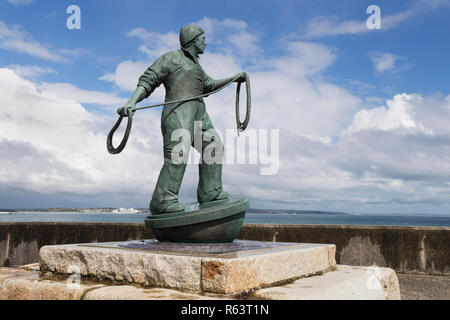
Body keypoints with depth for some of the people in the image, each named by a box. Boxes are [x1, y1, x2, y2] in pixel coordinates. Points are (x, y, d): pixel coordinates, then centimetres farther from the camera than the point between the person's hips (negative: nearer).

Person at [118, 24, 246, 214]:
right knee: (178, 153, -22)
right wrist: (131, 103, -20)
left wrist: (233, 79, 29)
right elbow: (147, 81, -4)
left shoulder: (195, 64, 29)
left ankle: (209, 192, 10)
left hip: (198, 113, 9)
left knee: (213, 147, 6)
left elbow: (208, 86, 38)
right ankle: (162, 200, -25)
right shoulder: (171, 58, 3)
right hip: (178, 111, -9)